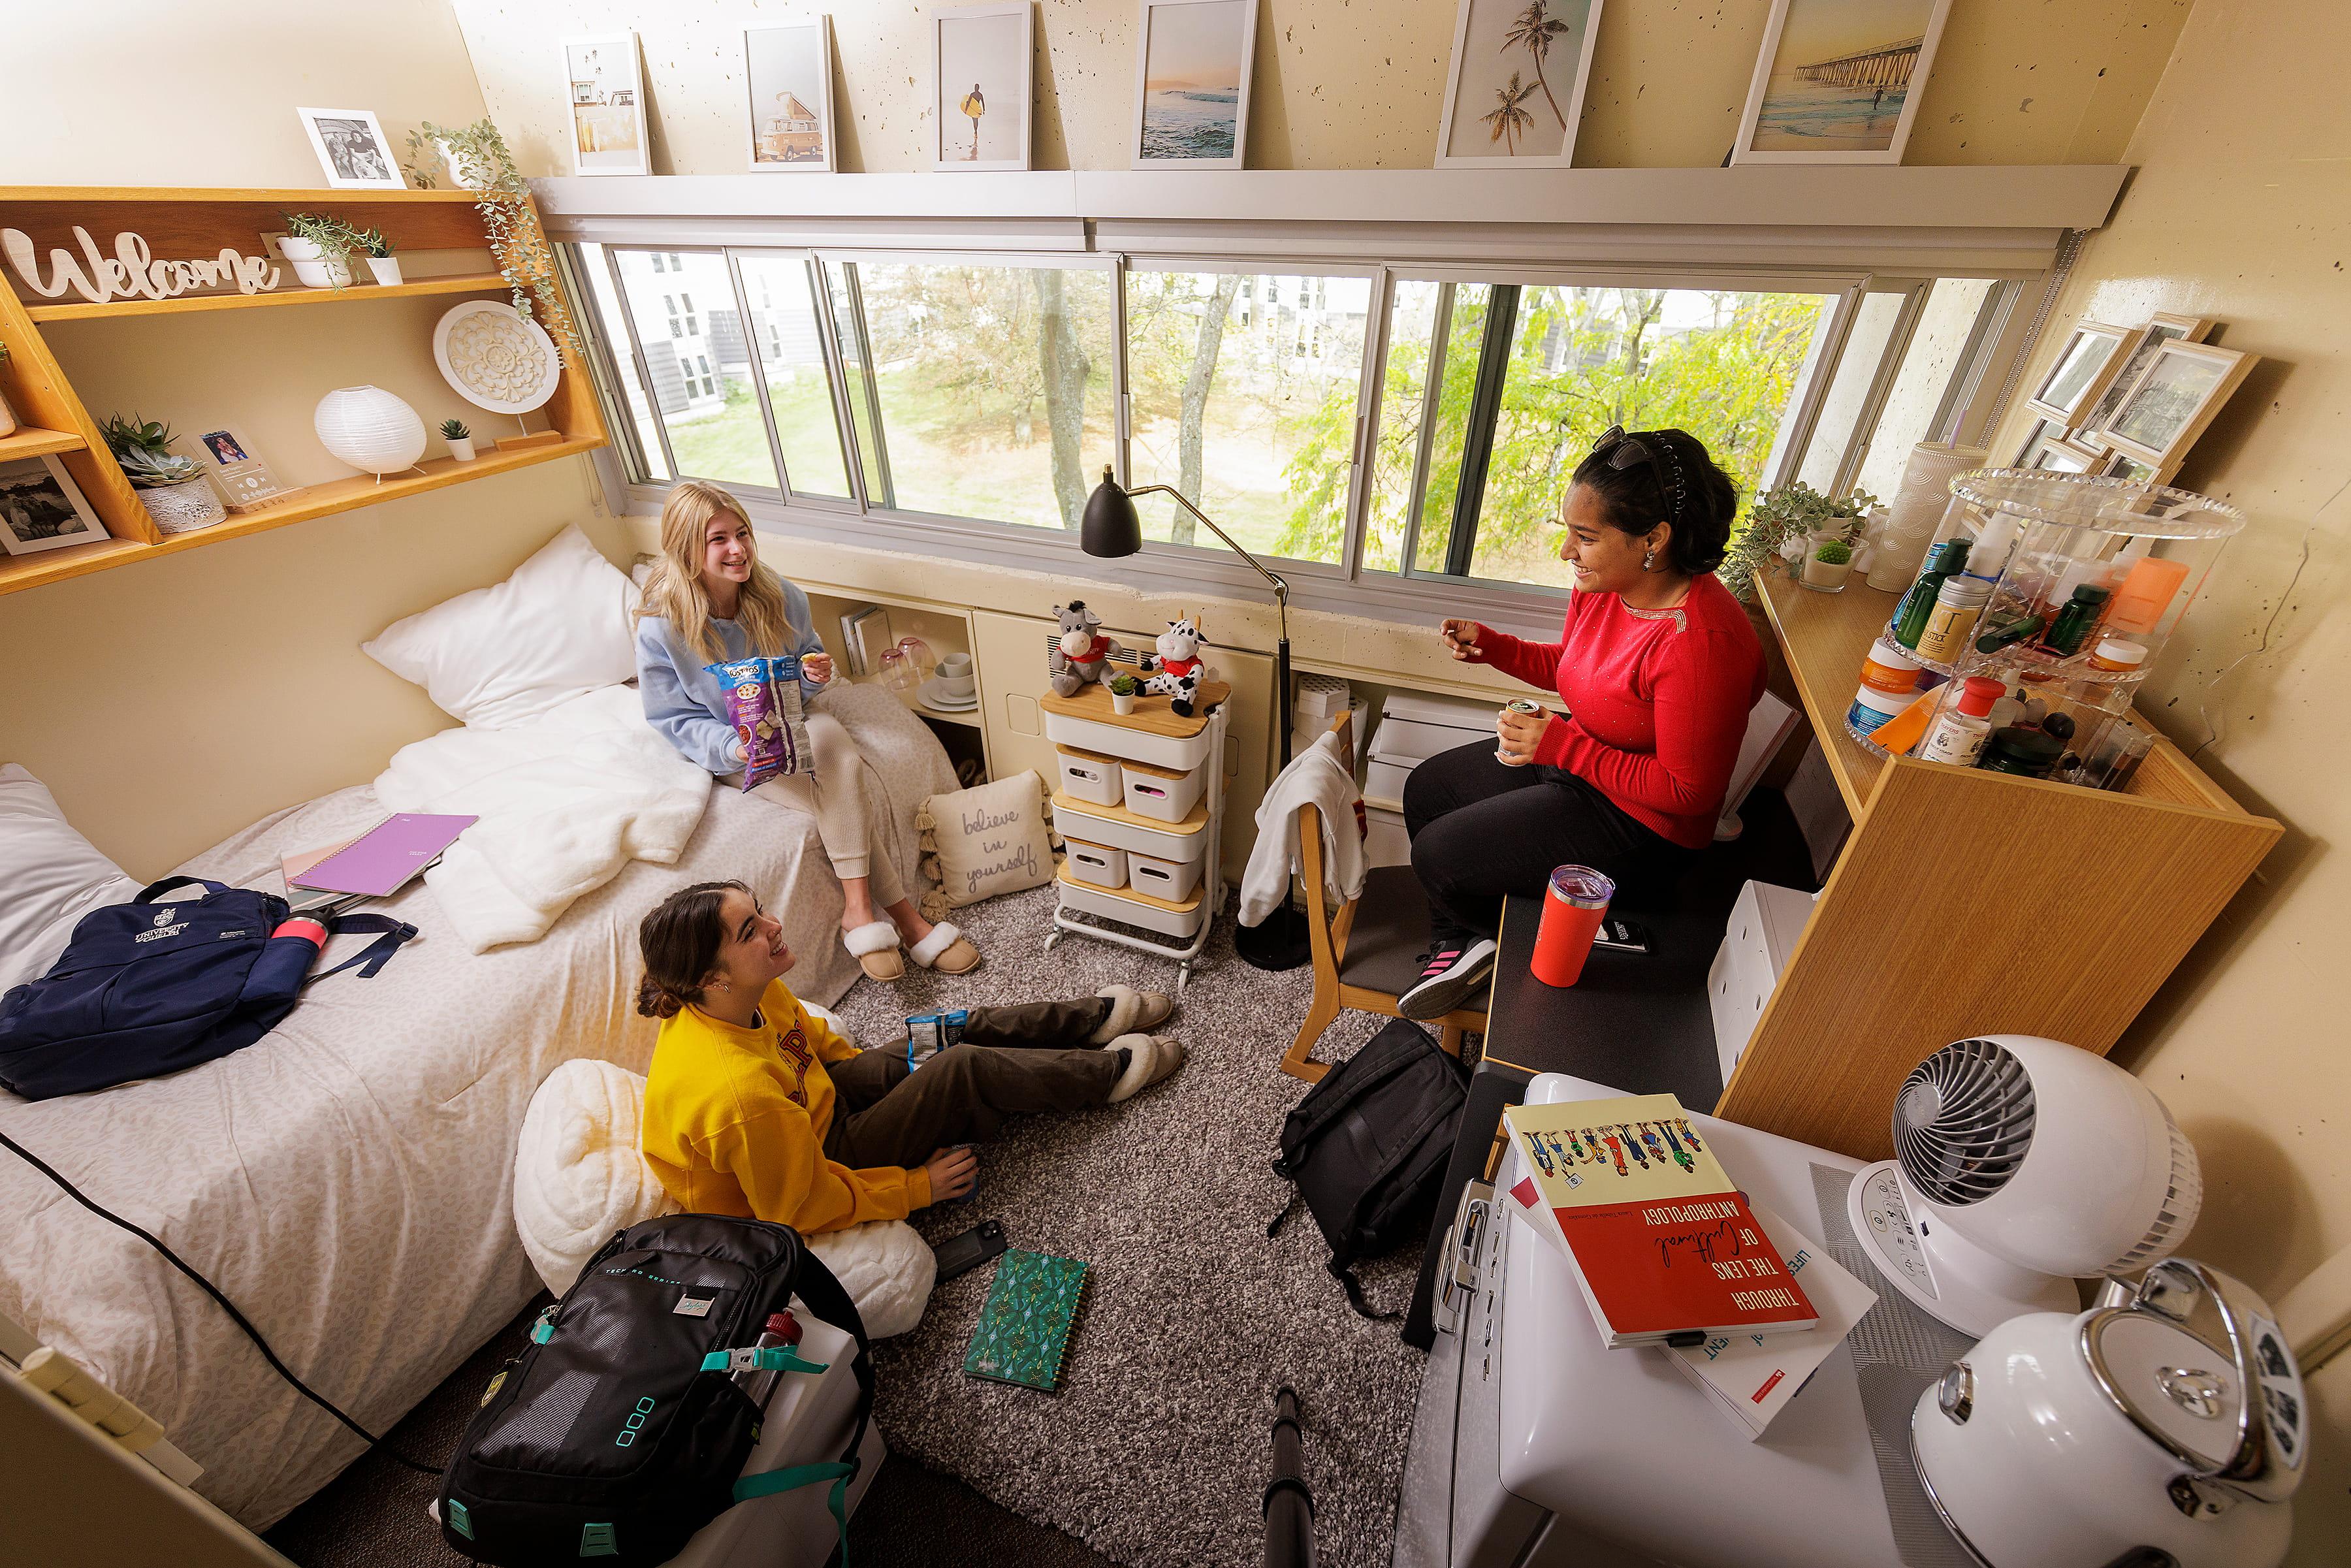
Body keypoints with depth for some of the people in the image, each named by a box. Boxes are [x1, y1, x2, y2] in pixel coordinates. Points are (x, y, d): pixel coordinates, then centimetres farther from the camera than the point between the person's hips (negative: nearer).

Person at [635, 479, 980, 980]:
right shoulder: (660, 628, -18)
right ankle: (902, 914, -22)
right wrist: (734, 748, -30)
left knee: (844, 763, -32)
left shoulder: (781, 597, -9)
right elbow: (673, 719, -12)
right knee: (831, 796, -28)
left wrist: (816, 673, -18)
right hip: (726, 745, -2)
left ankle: (860, 911, -28)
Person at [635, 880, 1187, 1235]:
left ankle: (1092, 1018, 21)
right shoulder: (739, 1094, -42)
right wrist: (917, 1188, -16)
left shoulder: (749, 996, -18)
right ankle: (1108, 1071, 5)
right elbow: (806, 1209, -26)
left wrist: (874, 1068, 14)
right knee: (964, 1069, -16)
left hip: (821, 1094, 8)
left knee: (955, 1029, 4)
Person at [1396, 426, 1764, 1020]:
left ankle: (1479, 935, 27)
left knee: (1437, 853, -10)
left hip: (1640, 824, -9)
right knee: (1425, 789, 12)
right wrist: (1491, 646, -4)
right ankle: (1459, 945, 24)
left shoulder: (1701, 642, -33)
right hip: (1572, 759, 9)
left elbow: (1688, 791, -26)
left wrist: (1560, 743, -28)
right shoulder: (1602, 583, -7)